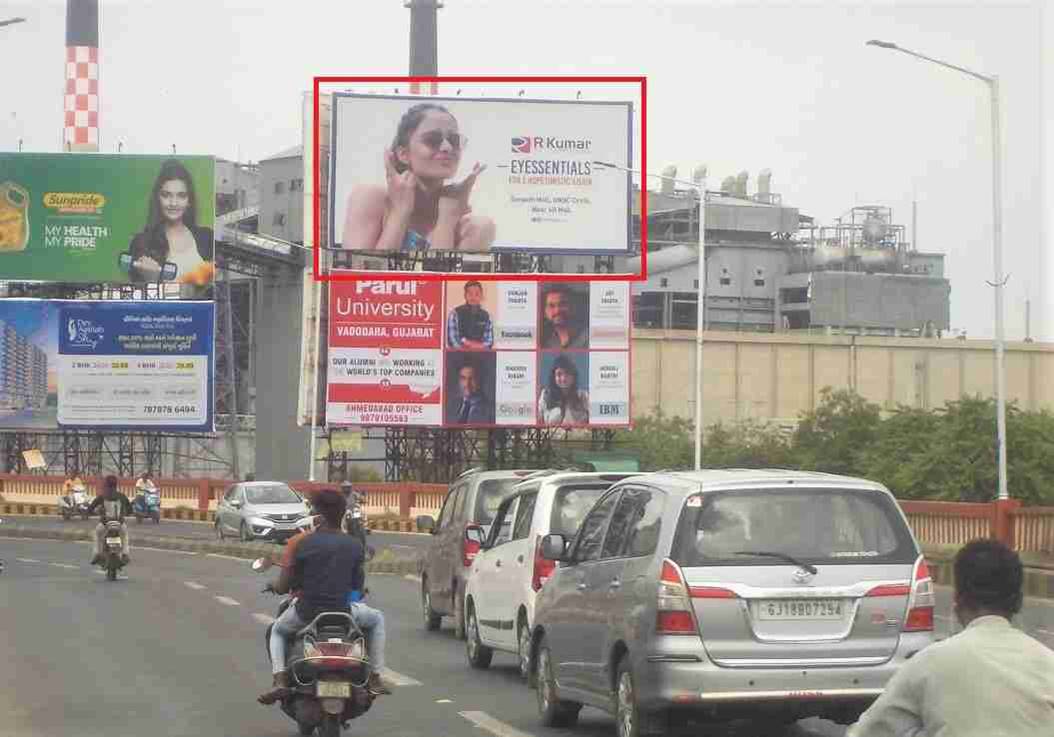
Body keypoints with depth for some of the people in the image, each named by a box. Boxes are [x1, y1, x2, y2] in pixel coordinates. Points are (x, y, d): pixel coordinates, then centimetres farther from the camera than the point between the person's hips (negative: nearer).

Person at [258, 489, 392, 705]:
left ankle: (280, 680, 9)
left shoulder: (299, 543, -7)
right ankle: (375, 678, 22)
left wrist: (275, 588, 18)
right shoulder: (354, 546, -1)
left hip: (306, 612, 0)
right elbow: (357, 586, 9)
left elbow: (284, 586, -6)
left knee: (277, 631, 32)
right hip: (342, 611, 1)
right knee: (377, 619, 31)